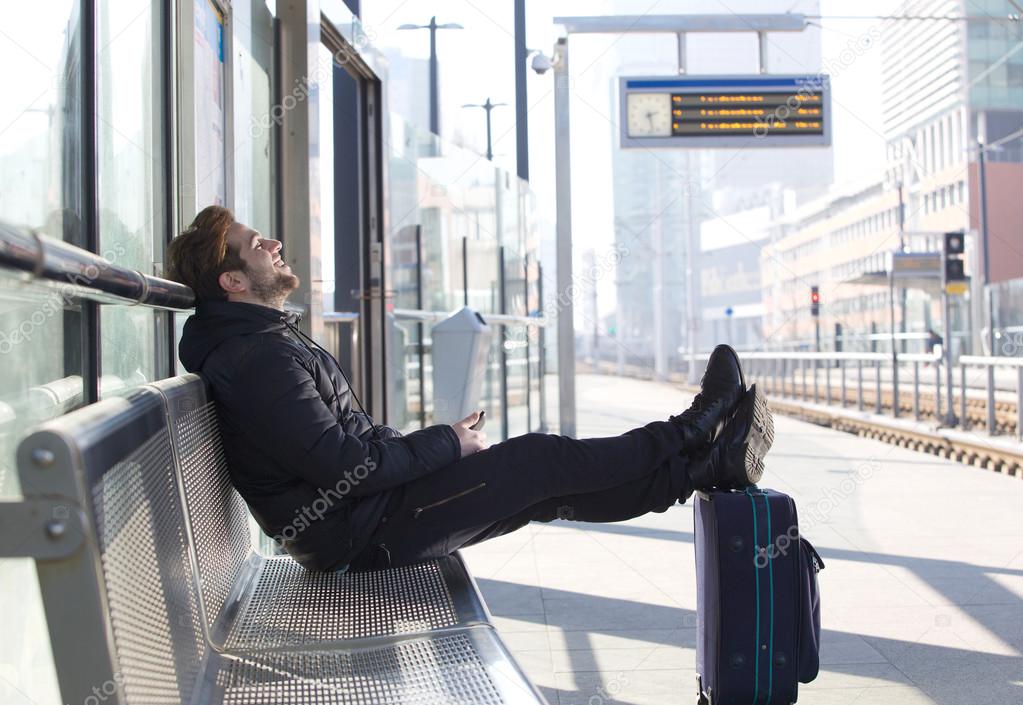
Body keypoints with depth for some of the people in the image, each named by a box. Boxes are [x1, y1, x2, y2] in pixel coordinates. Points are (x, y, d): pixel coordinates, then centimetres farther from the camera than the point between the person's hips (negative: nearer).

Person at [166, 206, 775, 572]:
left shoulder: (267, 339, 13)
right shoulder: (261, 361, -22)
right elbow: (346, 468, -26)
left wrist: (435, 444, 8)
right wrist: (447, 444, -14)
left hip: (366, 511, 10)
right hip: (361, 535, -10)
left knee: (547, 489, 7)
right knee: (541, 460, -6)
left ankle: (701, 465, 11)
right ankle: (692, 439, 9)